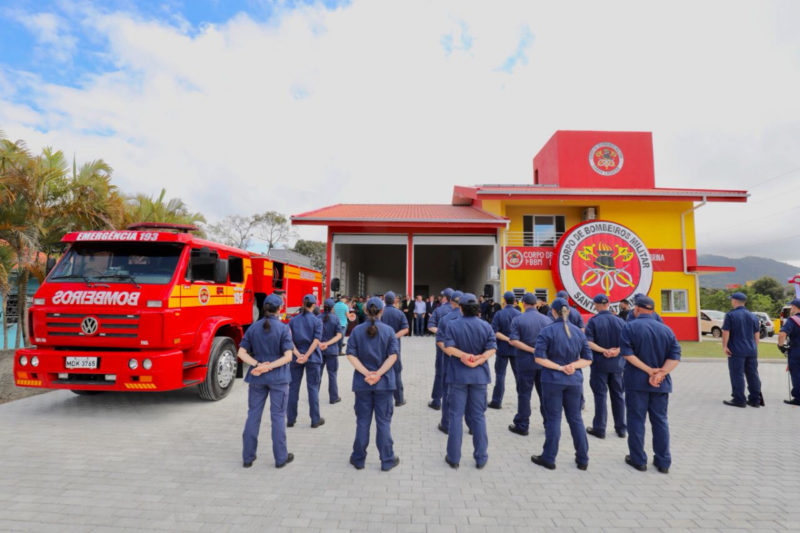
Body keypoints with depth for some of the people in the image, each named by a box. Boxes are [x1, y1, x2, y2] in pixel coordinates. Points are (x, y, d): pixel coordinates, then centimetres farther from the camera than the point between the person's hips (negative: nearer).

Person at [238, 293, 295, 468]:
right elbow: (288, 356, -18)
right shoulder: (283, 328, -11)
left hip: (256, 378, 3)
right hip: (278, 378, -3)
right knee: (278, 416, 7)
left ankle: (247, 457, 24)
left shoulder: (253, 328, 0)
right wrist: (269, 367, -15)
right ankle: (281, 458, 18)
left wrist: (257, 365, -13)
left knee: (253, 415, 14)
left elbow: (242, 352, -5)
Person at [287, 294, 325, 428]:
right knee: (313, 388, 6)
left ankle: (291, 419, 19)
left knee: (293, 387, 11)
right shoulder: (317, 321, -4)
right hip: (313, 358, -2)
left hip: (296, 358, 2)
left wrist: (298, 355, -12)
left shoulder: (293, 320, 3)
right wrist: (306, 356, -18)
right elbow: (316, 340, -15)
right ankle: (315, 420, 13)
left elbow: (289, 340, -6)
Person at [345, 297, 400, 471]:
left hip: (362, 383, 1)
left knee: (362, 421, 13)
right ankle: (387, 460, 18)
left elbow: (351, 355, -8)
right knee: (383, 421, 9)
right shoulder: (388, 330, -5)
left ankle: (358, 459, 24)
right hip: (384, 383, -1)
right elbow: (393, 355, -12)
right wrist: (379, 373, -16)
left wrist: (366, 372, -14)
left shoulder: (357, 330, -2)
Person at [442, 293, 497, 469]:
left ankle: (454, 458, 15)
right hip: (479, 375, 2)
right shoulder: (486, 326, -1)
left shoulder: (453, 325, -8)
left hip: (458, 375, -2)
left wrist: (464, 356, -15)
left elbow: (448, 348, -17)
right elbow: (491, 349, -10)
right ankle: (481, 458, 19)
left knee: (456, 416, 7)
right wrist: (478, 360, -18)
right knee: (478, 416, 12)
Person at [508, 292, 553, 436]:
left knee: (524, 393, 5)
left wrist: (531, 349, -17)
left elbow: (513, 341, -18)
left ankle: (522, 425, 11)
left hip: (526, 361, -3)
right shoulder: (547, 319, 1)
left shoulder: (518, 320, -9)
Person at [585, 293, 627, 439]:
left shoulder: (593, 321, -9)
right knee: (618, 395, 14)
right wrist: (617, 350, -13)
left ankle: (599, 429, 10)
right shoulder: (620, 321, 2)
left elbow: (589, 342, -18)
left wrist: (603, 351, -16)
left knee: (600, 395, 4)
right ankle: (621, 428, 22)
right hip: (617, 363, 3)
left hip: (600, 363, -3)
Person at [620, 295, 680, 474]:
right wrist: (660, 373, -13)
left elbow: (627, 353, -17)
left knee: (636, 420, 6)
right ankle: (663, 462, 19)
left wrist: (650, 371, -14)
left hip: (636, 382, -4)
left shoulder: (630, 327, -8)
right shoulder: (666, 329, 5)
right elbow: (675, 356, -3)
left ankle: (638, 460, 13)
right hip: (661, 384, 4)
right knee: (660, 421, 13)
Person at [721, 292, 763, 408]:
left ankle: (739, 400, 3)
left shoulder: (730, 315, -9)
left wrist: (724, 346, -9)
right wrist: (755, 347, 20)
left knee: (737, 375, 0)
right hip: (751, 351, 6)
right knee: (753, 375, 12)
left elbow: (726, 332, -13)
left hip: (736, 351, -6)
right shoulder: (752, 316, 9)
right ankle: (755, 400, 17)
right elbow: (756, 334, 13)